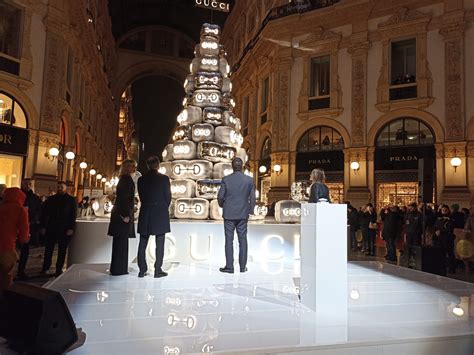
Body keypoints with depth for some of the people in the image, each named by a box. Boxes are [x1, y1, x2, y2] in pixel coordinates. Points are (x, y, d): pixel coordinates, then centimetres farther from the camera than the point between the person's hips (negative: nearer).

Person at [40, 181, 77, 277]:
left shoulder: (71, 200, 2)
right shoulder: (50, 199, 8)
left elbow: (73, 215, -2)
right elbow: (44, 213, 8)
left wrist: (71, 228, -10)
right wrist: (43, 227, -1)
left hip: (64, 230, -2)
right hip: (51, 228, 2)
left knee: (62, 251, 6)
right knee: (48, 249, 7)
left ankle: (59, 269, 14)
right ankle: (45, 268, 18)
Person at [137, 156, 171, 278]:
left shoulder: (141, 179, 2)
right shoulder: (164, 178, -7)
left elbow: (141, 197, 6)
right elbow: (168, 197, -3)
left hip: (145, 214, 3)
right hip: (161, 214, -3)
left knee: (142, 244, 11)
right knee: (159, 244, 4)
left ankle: (142, 270, 15)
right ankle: (158, 270, 6)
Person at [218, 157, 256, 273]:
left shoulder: (226, 179, -7)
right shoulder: (249, 180, -2)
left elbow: (220, 196, -5)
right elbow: (252, 198, 0)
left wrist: (222, 205, 15)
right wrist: (250, 211, 11)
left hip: (229, 214, -2)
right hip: (243, 214, 2)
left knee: (229, 240, 5)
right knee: (242, 240, 10)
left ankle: (229, 267, 8)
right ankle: (243, 266, 15)